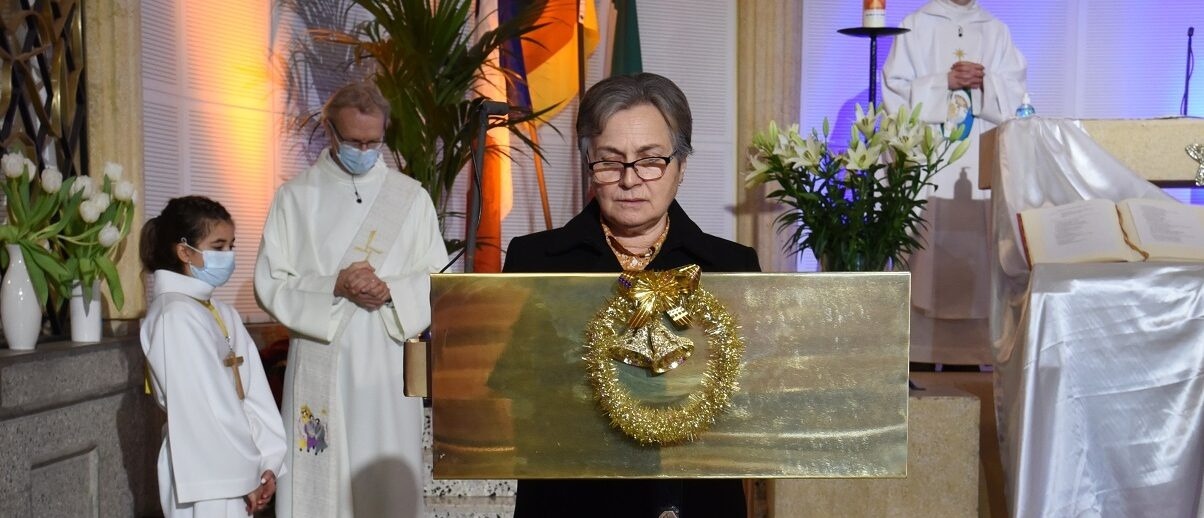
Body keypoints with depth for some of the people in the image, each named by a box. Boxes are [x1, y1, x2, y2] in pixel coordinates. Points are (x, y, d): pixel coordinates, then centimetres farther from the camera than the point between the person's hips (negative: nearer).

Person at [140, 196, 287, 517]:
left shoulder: (224, 315, 12)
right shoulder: (176, 315, -15)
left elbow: (253, 390, 5)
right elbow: (206, 405, -18)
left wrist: (266, 461, -4)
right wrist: (247, 473, -14)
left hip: (232, 467, 8)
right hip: (204, 472, -8)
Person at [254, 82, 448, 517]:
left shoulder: (411, 197, 6)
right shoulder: (296, 196, 3)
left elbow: (439, 280, 5)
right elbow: (269, 284, 0)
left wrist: (391, 290, -15)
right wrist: (334, 286, -16)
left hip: (386, 366, 1)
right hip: (319, 369, 0)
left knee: (388, 482, 3)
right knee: (319, 483, 1)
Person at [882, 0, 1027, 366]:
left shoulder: (997, 31, 17)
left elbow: (1015, 92, 9)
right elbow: (896, 89, 0)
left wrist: (985, 83, -10)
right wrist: (945, 81, -11)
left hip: (984, 163, 3)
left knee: (982, 254, -3)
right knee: (927, 254, -7)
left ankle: (981, 349, 2)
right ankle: (921, 355, -4)